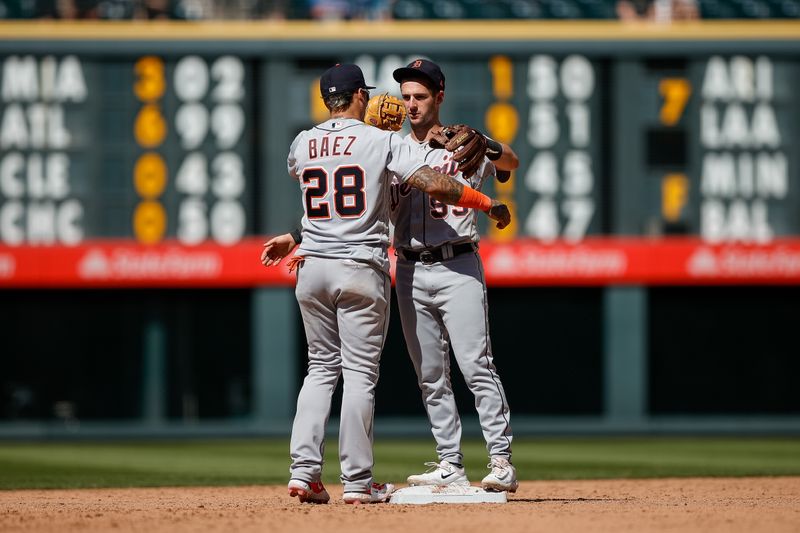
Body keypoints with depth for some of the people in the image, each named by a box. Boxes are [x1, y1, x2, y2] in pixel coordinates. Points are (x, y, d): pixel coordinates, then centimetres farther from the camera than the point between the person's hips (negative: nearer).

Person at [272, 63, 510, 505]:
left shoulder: (302, 144, 6)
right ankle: (356, 482, -1)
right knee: (360, 373, 0)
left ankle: (304, 471, 3)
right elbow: (435, 185, -14)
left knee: (321, 367, 14)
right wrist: (488, 204, -3)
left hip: (312, 268, 4)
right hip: (362, 269, -4)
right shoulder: (382, 142, -6)